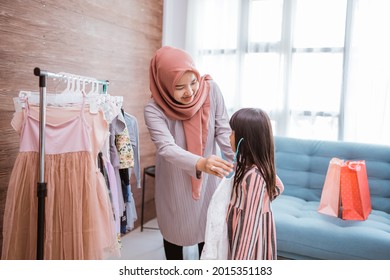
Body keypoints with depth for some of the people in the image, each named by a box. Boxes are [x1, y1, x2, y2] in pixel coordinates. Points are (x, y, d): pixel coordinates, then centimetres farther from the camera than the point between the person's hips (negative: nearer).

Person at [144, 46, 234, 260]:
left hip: (207, 180, 2)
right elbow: (166, 148, -37)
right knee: (174, 233, 17)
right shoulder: (154, 109, -23)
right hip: (174, 183, -1)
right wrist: (200, 163, -56)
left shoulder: (211, 90, -16)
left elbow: (224, 132, -15)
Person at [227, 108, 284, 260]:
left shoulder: (253, 176, -31)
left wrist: (236, 267, -23)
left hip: (250, 241, -8)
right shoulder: (261, 166, -5)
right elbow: (278, 187, 14)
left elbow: (249, 223, -29)